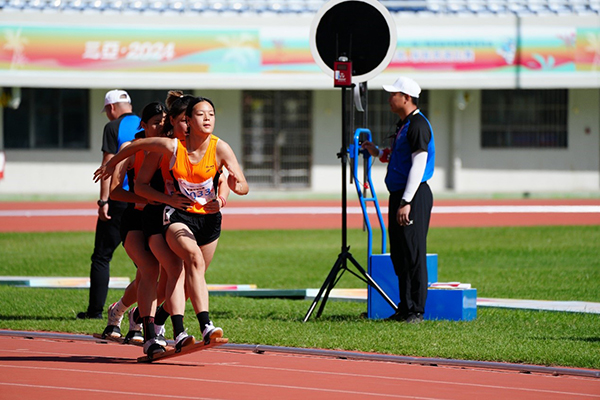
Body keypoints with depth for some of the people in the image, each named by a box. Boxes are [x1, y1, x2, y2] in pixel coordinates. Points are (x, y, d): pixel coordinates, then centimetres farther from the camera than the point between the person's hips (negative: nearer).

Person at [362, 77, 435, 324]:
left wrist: (406, 202, -24)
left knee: (413, 254, -8)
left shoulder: (418, 125, -14)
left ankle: (416, 311, -5)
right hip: (399, 194, 10)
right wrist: (378, 153, 21)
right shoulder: (403, 125, 17)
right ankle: (405, 308, 17)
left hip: (414, 196, -10)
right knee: (399, 254, 12)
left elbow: (418, 165, -20)